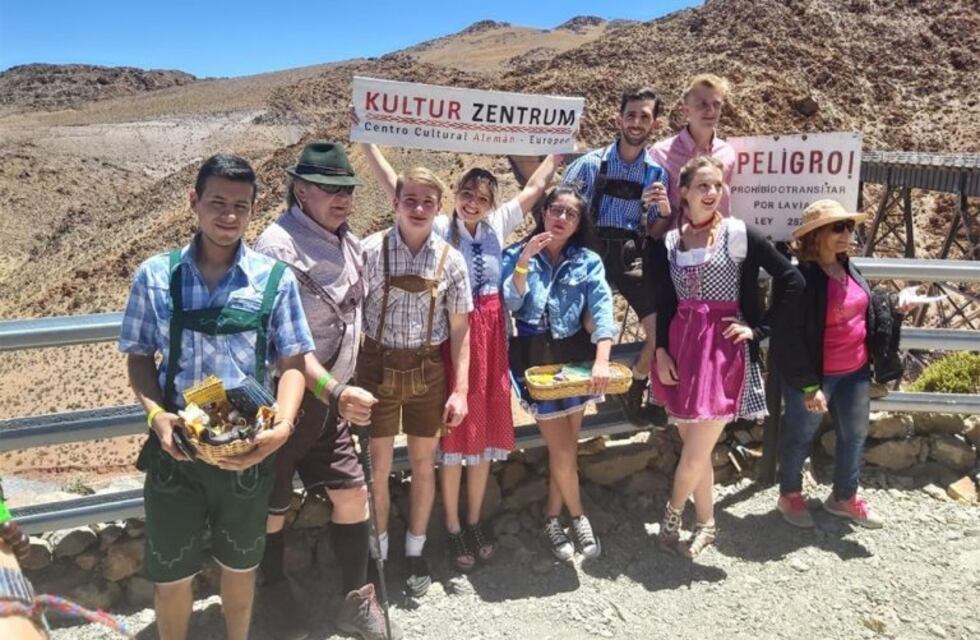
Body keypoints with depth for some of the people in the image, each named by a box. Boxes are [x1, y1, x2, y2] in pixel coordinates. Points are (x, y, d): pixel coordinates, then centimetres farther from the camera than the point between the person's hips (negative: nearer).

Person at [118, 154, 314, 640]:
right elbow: (138, 357, 3)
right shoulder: (155, 276, -3)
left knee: (240, 564, 21)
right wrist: (155, 414, -14)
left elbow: (292, 362, -4)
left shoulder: (274, 279, -6)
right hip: (174, 448, 0)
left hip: (248, 450, 0)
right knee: (169, 572, 15)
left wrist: (282, 426, -19)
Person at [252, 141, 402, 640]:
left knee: (352, 493, 11)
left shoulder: (350, 244, 7)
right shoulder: (279, 246, -19)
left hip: (329, 399, 7)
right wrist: (333, 391, -34)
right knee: (272, 506, 10)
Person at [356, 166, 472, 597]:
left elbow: (459, 329, 0)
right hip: (379, 364, -1)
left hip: (428, 368, 2)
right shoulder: (371, 251, -8)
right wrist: (347, 375, -12)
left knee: (424, 463, 13)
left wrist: (460, 389, -3)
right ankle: (378, 552, 30)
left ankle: (415, 551, 33)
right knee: (378, 466, 9)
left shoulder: (450, 260, -3)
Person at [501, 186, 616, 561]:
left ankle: (553, 519, 30)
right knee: (562, 448, -1)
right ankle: (578, 517, 24)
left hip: (576, 356, 2)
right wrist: (524, 262, -23)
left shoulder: (588, 261, 0)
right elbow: (510, 305, -12)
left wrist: (602, 361, -26)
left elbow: (602, 310, -12)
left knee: (566, 444, 10)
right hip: (535, 360, -2)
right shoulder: (517, 255, -2)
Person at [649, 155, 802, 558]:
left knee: (696, 453, -4)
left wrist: (759, 329, -5)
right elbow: (664, 303, 11)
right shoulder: (668, 242, 7)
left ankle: (673, 515, 21)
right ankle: (705, 524, 29)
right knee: (694, 448, 11)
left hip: (723, 350, -4)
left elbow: (792, 281, -3)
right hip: (681, 348, 4)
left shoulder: (739, 234, -4)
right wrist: (661, 350, 1)